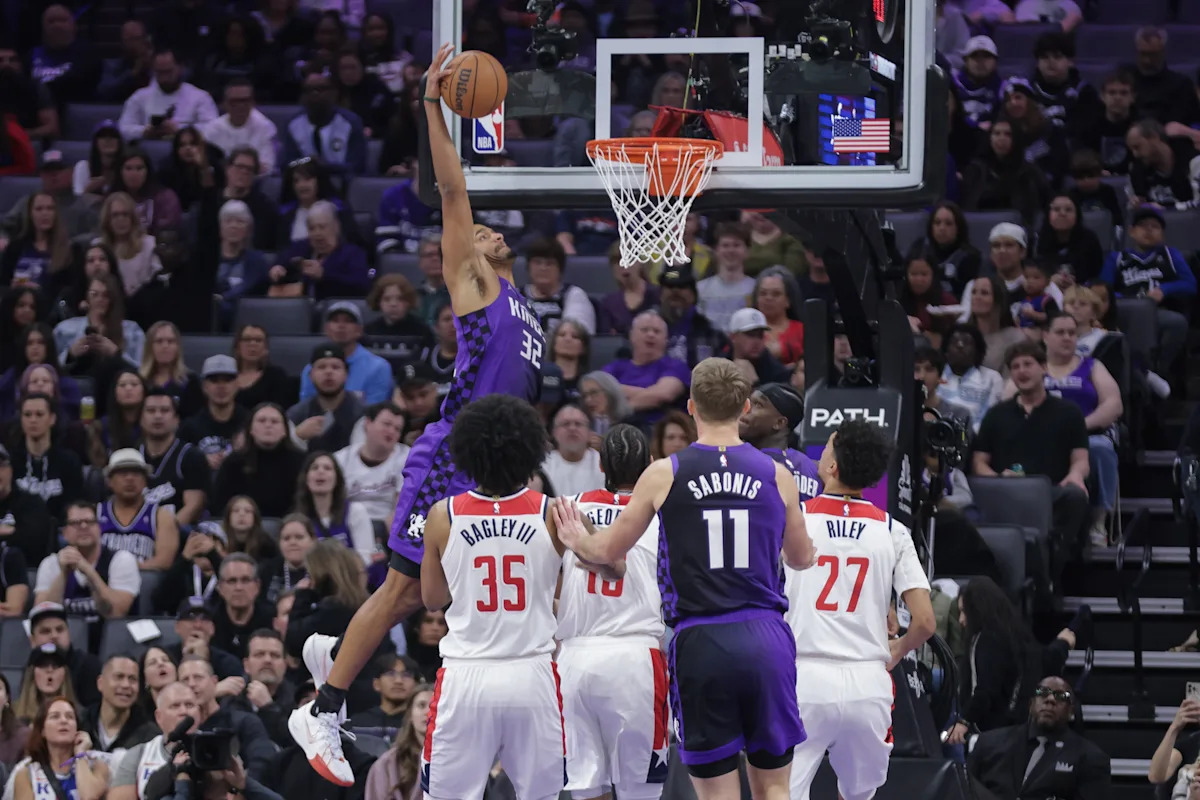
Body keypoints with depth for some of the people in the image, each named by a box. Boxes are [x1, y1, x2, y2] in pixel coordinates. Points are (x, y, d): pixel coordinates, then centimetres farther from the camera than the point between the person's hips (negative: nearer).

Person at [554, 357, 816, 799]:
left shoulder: (664, 475, -1)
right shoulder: (777, 476, 4)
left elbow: (609, 550, 12)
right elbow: (801, 559, 20)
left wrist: (578, 541, 36)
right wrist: (807, 550, 45)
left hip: (700, 645, -2)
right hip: (766, 638, 2)